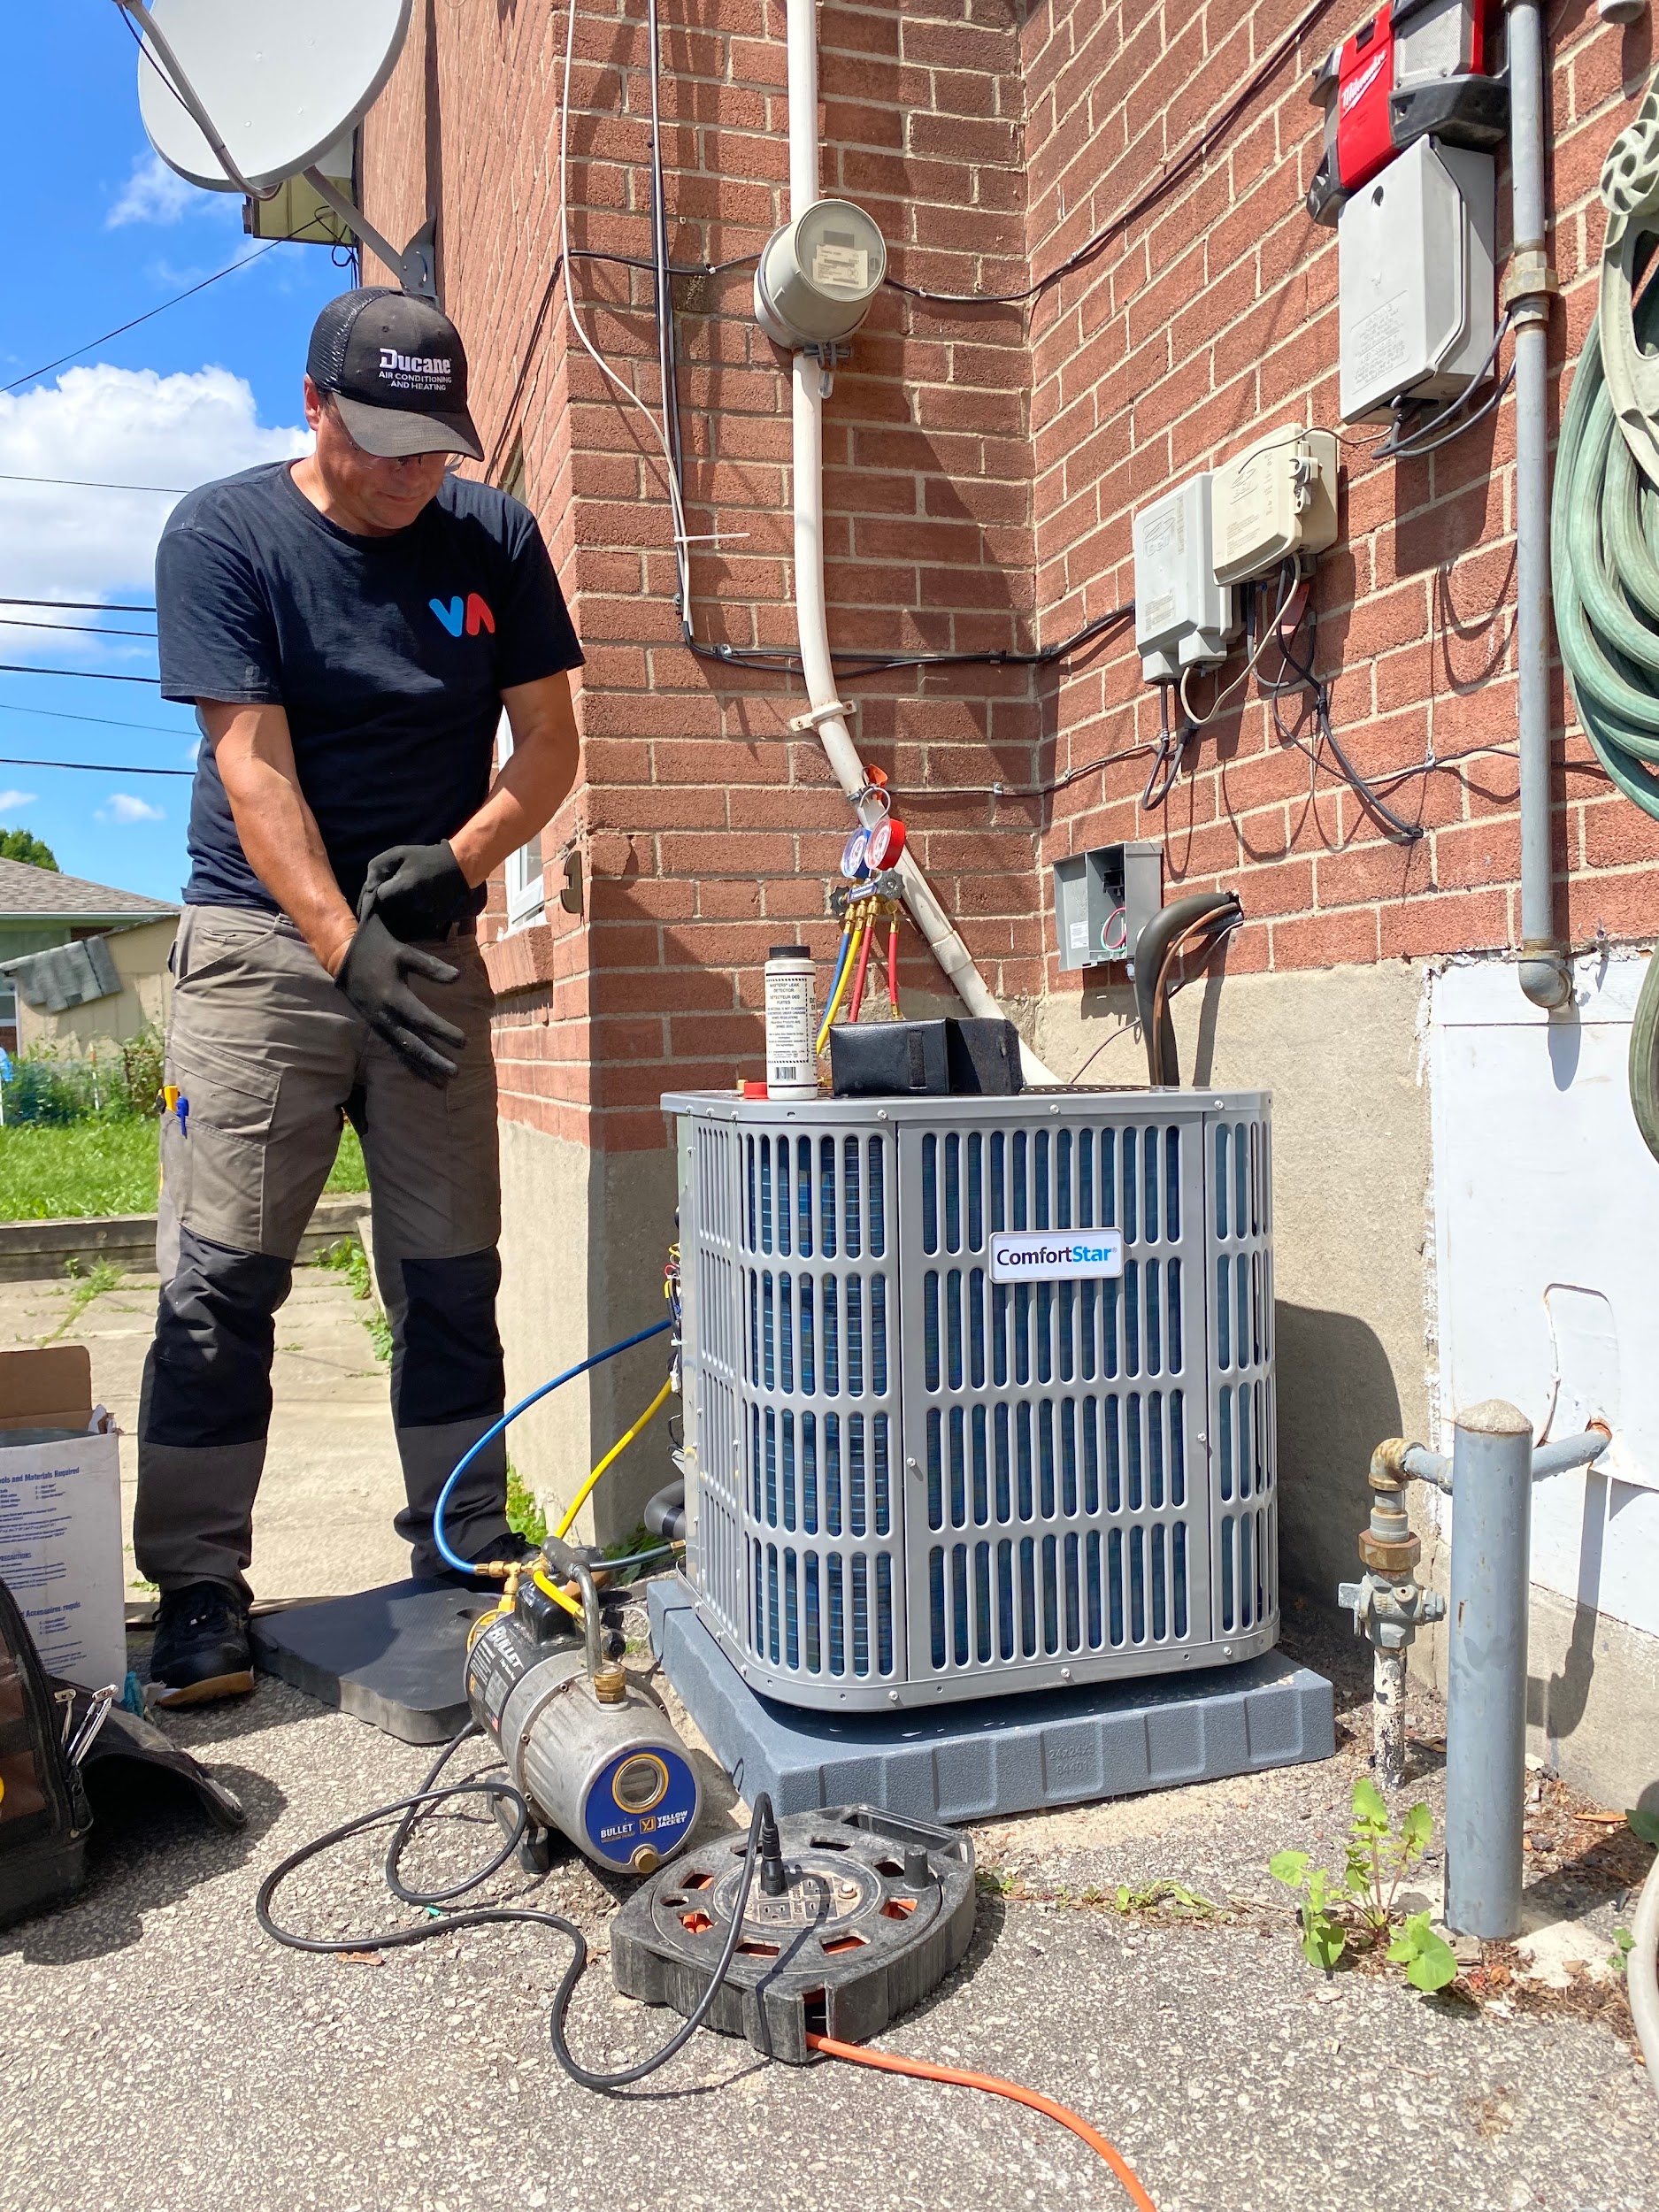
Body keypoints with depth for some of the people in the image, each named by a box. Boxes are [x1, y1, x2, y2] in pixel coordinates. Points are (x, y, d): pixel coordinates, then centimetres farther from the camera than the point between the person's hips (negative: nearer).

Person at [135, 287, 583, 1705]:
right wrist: (347, 948, -21)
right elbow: (253, 764, -11)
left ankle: (465, 1558, 16)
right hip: (266, 937, -2)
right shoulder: (223, 535, -2)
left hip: (433, 944, 3)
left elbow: (549, 741, 6)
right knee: (221, 1278, -6)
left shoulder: (494, 538, 7)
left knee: (452, 1277, 4)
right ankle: (199, 1589, 5)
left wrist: (453, 861, -12)